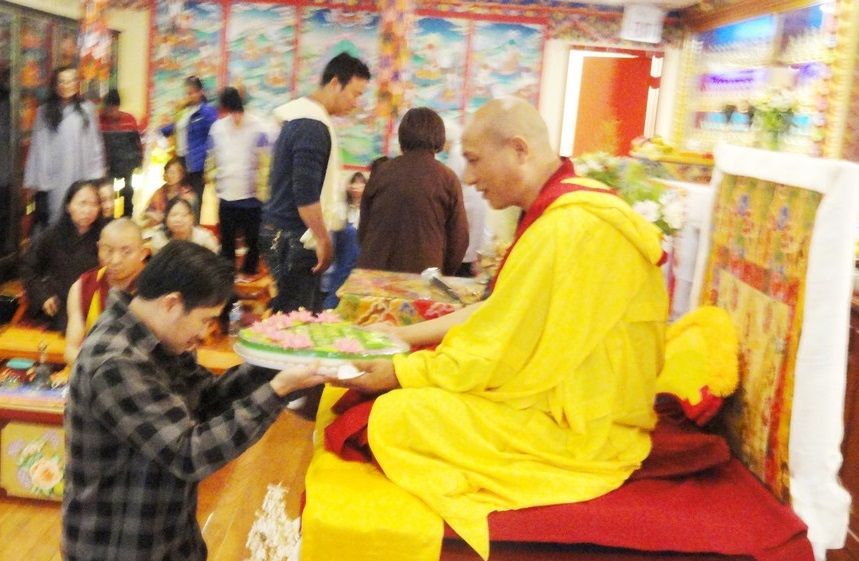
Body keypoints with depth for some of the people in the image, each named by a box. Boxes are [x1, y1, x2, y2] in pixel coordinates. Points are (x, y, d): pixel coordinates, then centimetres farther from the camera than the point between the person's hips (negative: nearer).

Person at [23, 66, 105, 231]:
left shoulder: (86, 110, 3)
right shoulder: (44, 112, 7)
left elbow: (95, 143, 4)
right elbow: (37, 146, 6)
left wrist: (96, 176, 1)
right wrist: (32, 181, 3)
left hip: (79, 177, -1)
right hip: (51, 180, 1)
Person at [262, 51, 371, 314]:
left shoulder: (301, 119, 15)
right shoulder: (313, 127, -17)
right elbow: (306, 195, -23)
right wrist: (324, 240, -14)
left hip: (279, 232, 10)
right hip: (295, 240, -10)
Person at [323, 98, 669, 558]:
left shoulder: (571, 228, -24)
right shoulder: (560, 211, 8)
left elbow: (497, 350, -22)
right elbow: (496, 314, 12)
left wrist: (398, 374, -10)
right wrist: (398, 336, 9)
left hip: (580, 431, -10)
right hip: (559, 395, 10)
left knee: (395, 416, -16)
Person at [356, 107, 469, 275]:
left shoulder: (381, 172, 3)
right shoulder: (448, 179, -2)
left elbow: (363, 229, 10)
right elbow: (459, 238, 1)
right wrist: (445, 274, 15)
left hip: (375, 268, 2)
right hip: (424, 273, -2)